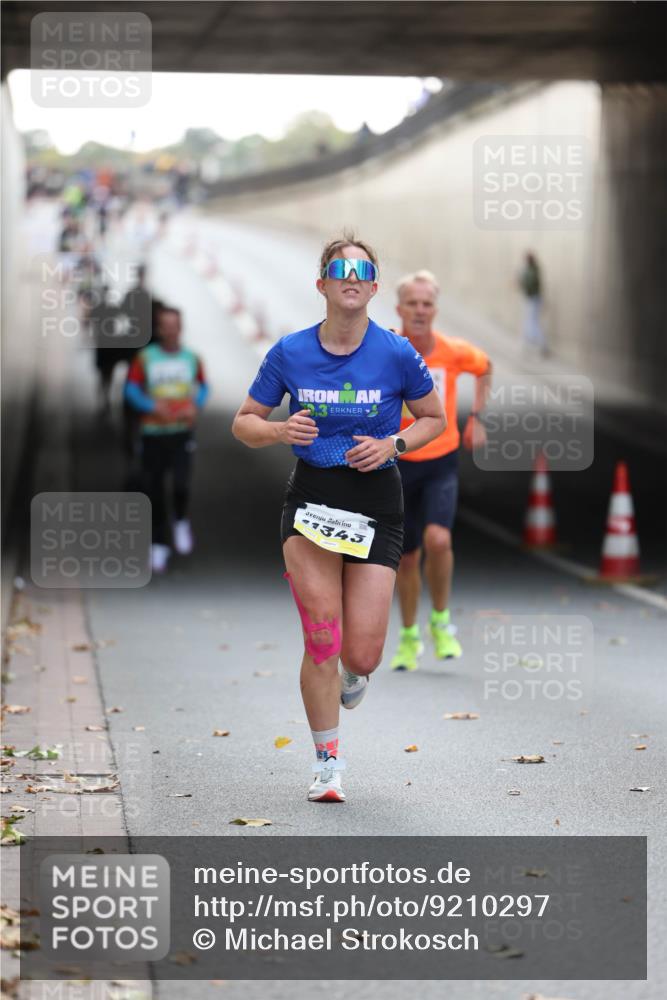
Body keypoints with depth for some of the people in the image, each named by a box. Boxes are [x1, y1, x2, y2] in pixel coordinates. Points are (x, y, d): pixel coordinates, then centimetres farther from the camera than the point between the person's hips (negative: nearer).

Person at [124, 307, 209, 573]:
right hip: (152, 433, 0)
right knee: (154, 493, 3)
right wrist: (152, 406, -18)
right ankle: (159, 544, 19)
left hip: (182, 433, 0)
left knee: (181, 485, -18)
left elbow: (203, 387, 16)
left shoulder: (191, 358, 4)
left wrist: (195, 405, -5)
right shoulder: (145, 358, -2)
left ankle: (181, 521, 14)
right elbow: (131, 389, -2)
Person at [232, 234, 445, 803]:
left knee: (362, 655, -5)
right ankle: (328, 759, 6)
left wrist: (393, 444, -9)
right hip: (311, 496, 0)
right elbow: (245, 423, 8)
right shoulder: (290, 352, -1)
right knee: (322, 637, -12)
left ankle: (355, 672, 36)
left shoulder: (397, 354, -4)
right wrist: (280, 431, -14)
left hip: (377, 504, 0)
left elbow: (435, 419, 10)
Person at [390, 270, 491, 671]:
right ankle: (409, 636, 30)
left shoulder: (454, 352, -7)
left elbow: (484, 367, 16)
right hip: (399, 464, 0)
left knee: (438, 539, -23)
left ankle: (441, 620, 0)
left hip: (442, 462, 0)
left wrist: (477, 417, 11)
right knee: (408, 557, 8)